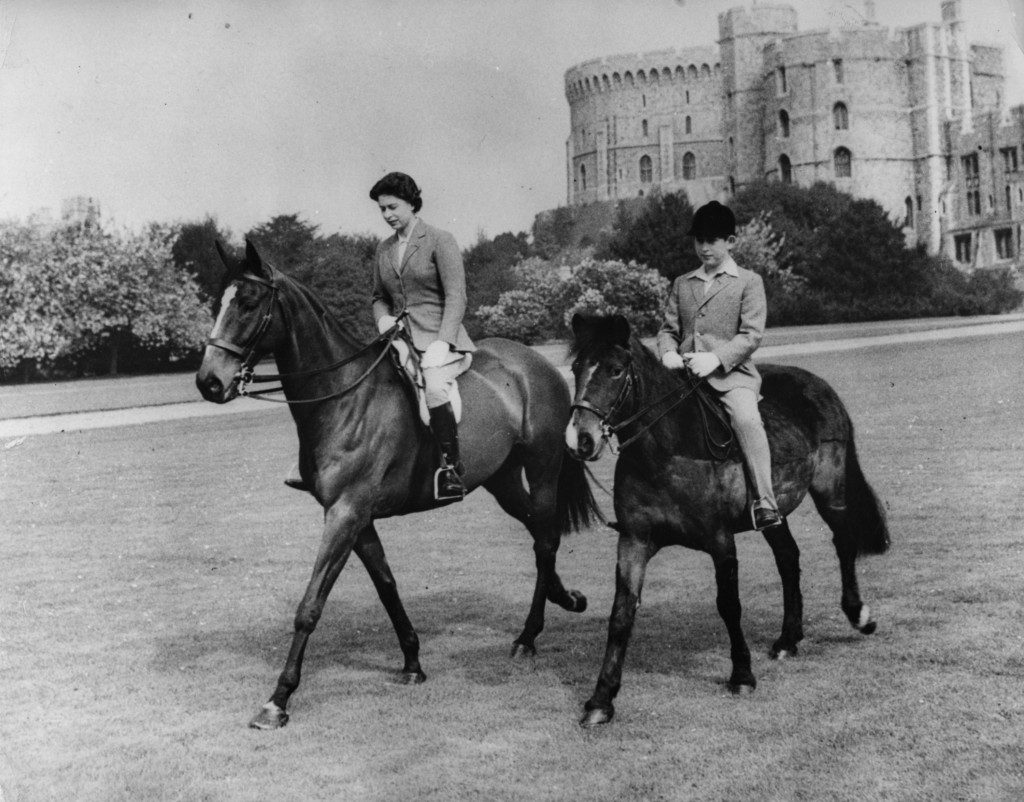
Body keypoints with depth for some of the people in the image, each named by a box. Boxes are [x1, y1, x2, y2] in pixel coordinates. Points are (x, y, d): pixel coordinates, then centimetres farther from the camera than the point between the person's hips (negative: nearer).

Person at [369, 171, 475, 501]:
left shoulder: (439, 241, -1)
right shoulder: (383, 250, 17)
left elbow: (456, 298, -8)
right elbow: (379, 297, 26)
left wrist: (441, 344, -20)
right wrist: (383, 318, 1)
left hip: (439, 338, -6)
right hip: (400, 339, 6)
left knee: (434, 389, -35)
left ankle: (451, 469, -28)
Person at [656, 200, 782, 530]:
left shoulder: (748, 281, 5)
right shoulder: (682, 284, 19)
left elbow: (751, 335, -4)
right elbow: (668, 328, 16)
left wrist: (717, 357, -18)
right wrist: (668, 352, -7)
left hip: (733, 373, -5)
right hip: (684, 372, 5)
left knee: (746, 418, -32)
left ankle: (765, 503, -29)